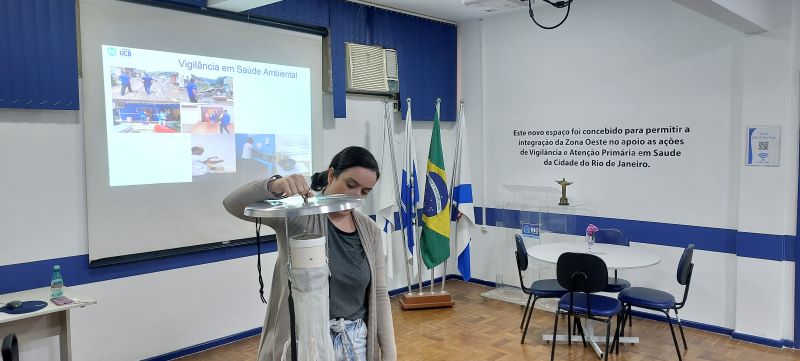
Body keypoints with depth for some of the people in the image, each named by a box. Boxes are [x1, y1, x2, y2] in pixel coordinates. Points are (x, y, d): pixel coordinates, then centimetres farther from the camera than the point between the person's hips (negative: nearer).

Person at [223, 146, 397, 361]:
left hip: (357, 342, 4)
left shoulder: (370, 231, 2)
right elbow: (233, 204, -23)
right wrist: (274, 186, -41)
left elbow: (379, 294, 5)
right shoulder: (297, 214, -12)